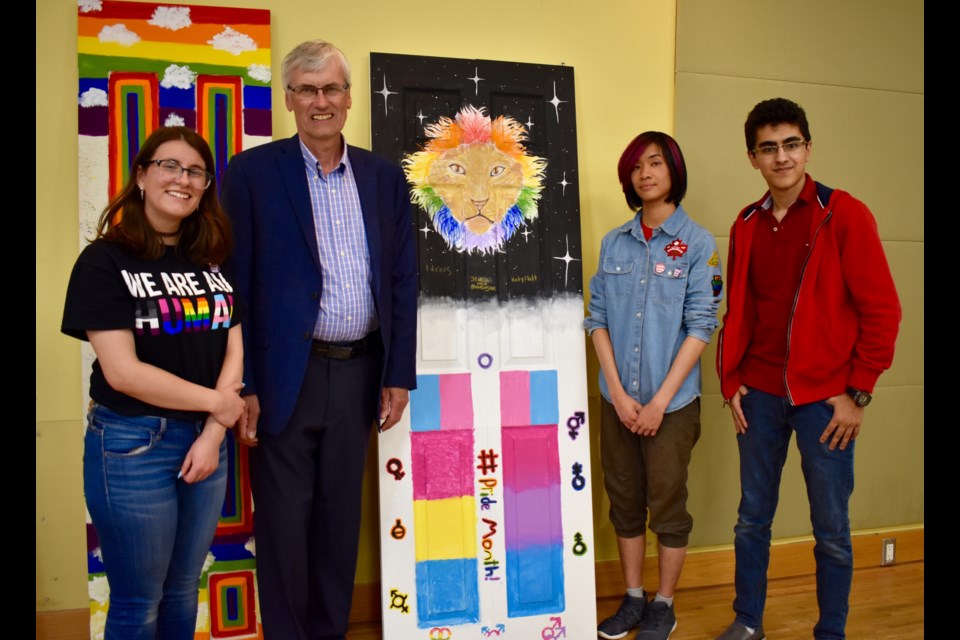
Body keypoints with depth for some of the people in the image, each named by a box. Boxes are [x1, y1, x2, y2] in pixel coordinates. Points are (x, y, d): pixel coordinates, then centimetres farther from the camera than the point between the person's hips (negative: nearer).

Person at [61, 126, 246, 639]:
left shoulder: (214, 261, 7)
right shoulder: (104, 262, -8)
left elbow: (234, 351, 2)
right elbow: (122, 371, -16)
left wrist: (213, 434, -8)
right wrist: (216, 402, -11)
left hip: (206, 439, 5)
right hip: (132, 444, -4)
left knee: (183, 591, 18)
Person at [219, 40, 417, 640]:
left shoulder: (385, 176, 7)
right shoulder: (252, 172, -3)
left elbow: (403, 281, 7)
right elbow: (235, 286, -5)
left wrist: (399, 374, 4)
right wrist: (242, 386, -9)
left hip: (359, 372, 3)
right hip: (284, 375, -3)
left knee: (341, 515, 15)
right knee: (283, 518, 8)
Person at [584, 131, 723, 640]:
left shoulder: (697, 243, -5)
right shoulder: (614, 243, 5)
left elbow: (700, 327, -9)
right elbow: (597, 319, 3)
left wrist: (660, 400, -12)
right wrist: (618, 393, -6)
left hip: (672, 401, -3)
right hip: (617, 399, 4)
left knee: (667, 505, 7)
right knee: (624, 500, 13)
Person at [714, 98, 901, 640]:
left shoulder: (845, 215, -7)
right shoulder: (747, 224, 6)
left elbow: (882, 311, -8)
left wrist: (857, 393, -9)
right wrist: (731, 382, 4)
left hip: (824, 398, -4)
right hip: (760, 395, 4)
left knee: (831, 529, 8)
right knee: (753, 516, 14)